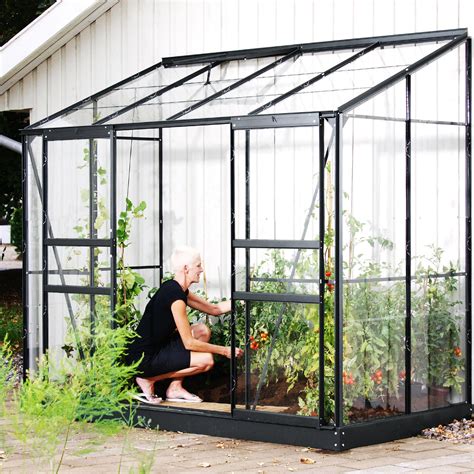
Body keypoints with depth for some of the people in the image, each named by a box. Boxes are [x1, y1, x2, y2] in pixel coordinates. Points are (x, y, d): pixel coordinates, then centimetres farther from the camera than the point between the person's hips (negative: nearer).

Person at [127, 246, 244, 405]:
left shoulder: (177, 289, 10)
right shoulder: (175, 296, -21)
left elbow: (214, 309, 17)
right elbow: (189, 343, -18)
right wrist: (225, 351, -11)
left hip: (156, 348, 10)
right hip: (144, 359, -10)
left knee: (203, 331, 9)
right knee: (206, 360, -14)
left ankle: (175, 388, 10)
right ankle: (149, 380, -3)